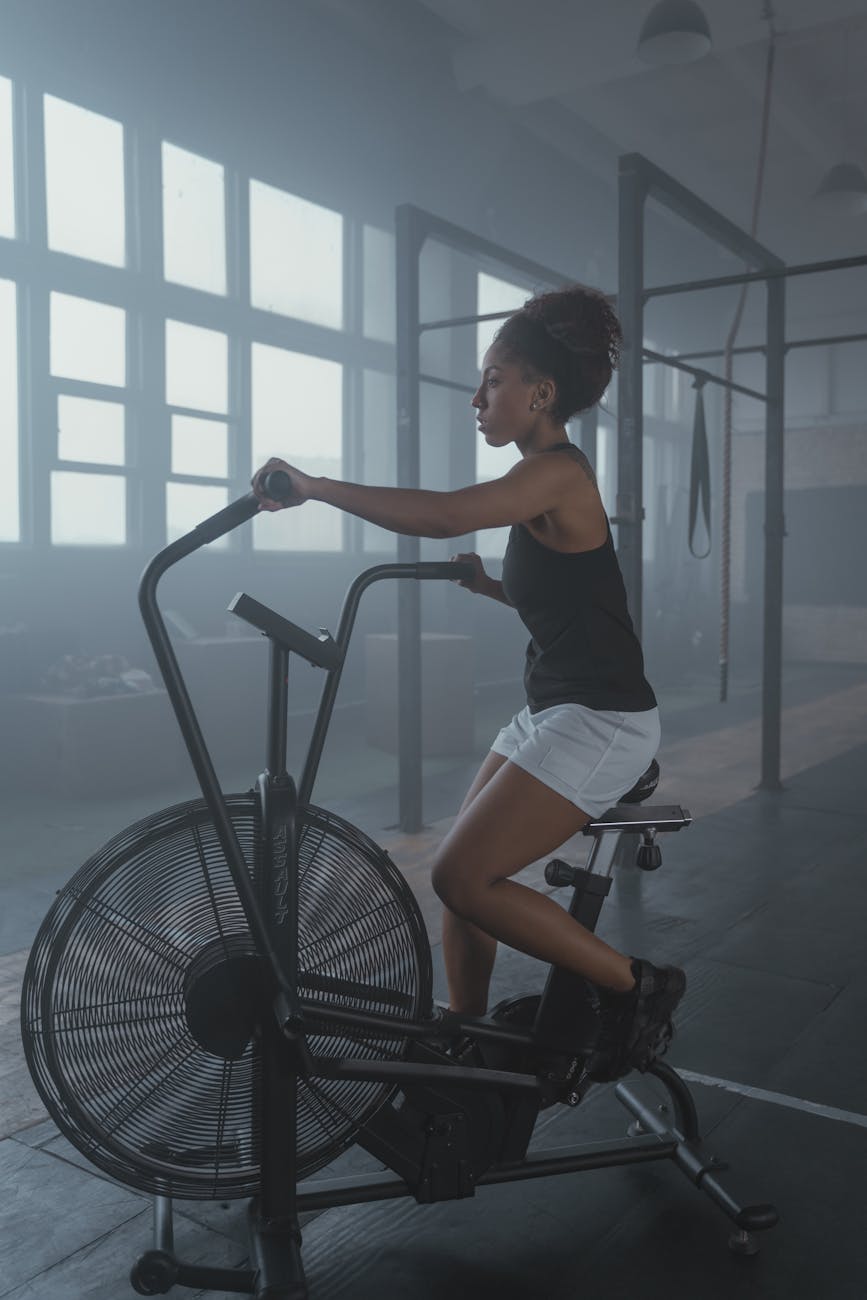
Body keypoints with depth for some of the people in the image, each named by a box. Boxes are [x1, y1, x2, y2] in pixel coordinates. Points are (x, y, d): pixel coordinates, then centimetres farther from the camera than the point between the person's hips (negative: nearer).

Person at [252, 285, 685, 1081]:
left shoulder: (558, 472, -15)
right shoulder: (546, 479, 15)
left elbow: (445, 515, -33)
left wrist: (315, 488, -28)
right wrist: (486, 583, 7)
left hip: (601, 720, -10)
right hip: (555, 711, 10)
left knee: (464, 878, -12)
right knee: (463, 874, 8)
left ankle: (636, 987, 3)